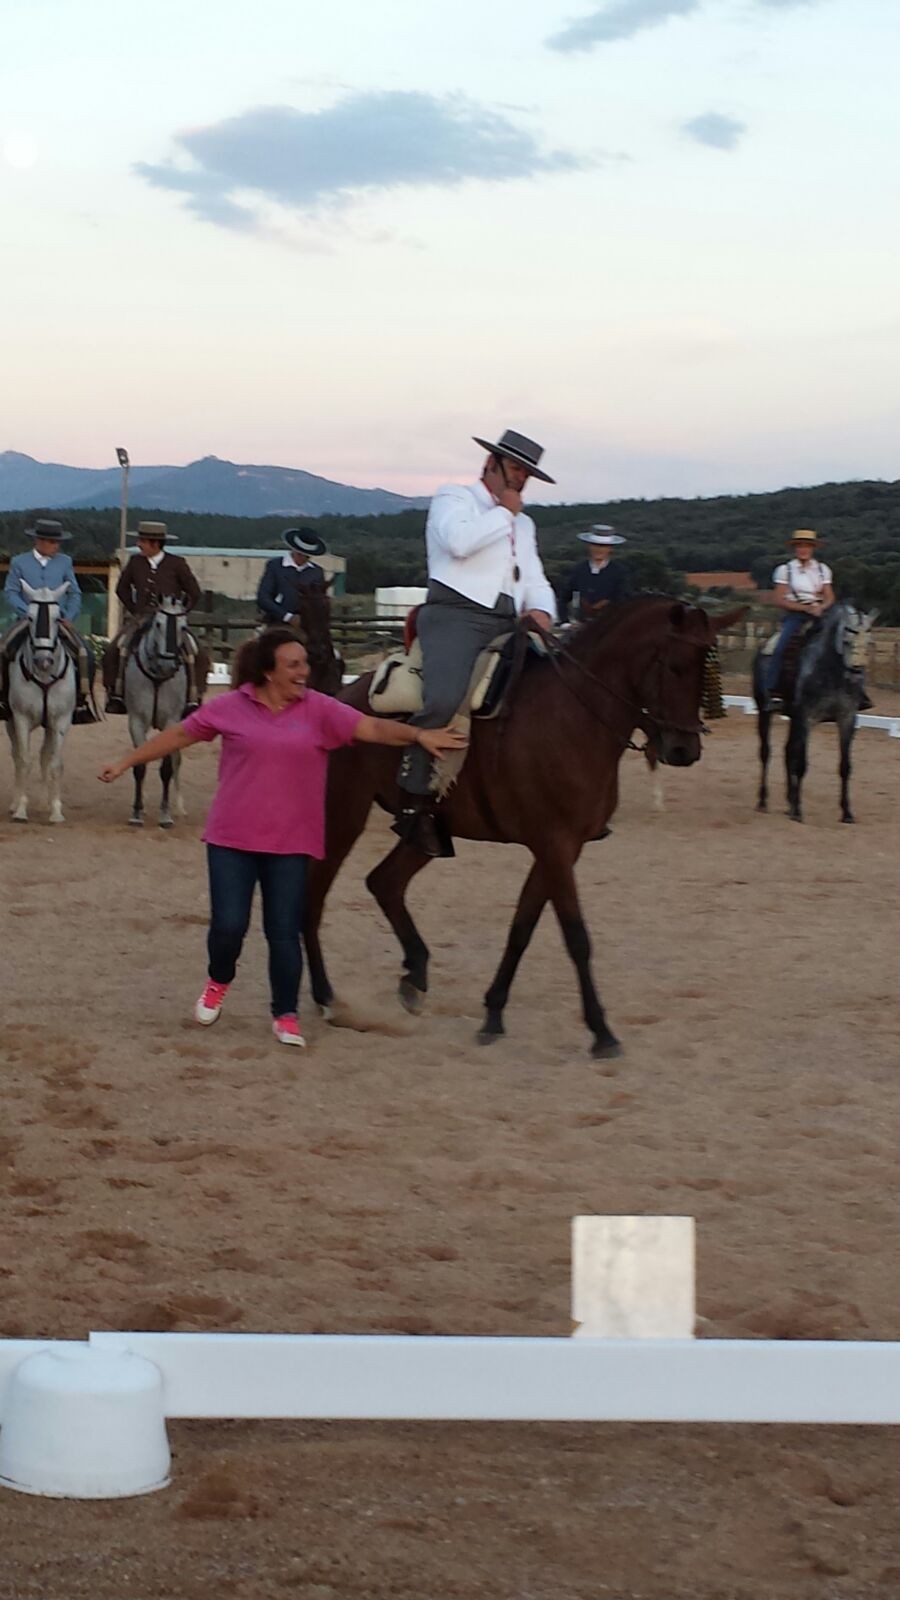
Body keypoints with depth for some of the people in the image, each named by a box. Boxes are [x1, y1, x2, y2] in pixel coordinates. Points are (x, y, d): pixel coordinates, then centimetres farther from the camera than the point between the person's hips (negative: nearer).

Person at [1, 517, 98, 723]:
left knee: (83, 654, -20)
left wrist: (69, 617, -4)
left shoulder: (65, 562, 10)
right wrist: (28, 613, -12)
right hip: (27, 619, -1)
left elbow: (74, 594, 11)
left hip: (58, 620, 1)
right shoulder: (19, 562, 6)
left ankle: (83, 697, -8)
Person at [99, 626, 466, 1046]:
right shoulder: (230, 708, -2)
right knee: (228, 925, -2)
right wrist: (127, 762, 10)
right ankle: (219, 981, 30)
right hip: (232, 839, 0)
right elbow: (179, 735, 7)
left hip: (289, 843, 0)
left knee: (284, 932, 2)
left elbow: (371, 727, -8)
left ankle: (285, 1015, 16)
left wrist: (418, 735, -23)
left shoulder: (319, 709, -2)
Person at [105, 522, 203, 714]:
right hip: (142, 619, 2)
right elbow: (122, 588, 17)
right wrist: (133, 610, 9)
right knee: (117, 648, -20)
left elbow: (194, 592, 7)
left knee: (191, 652, -25)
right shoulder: (135, 561, 4)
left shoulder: (176, 563, -2)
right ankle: (116, 694, -7)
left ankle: (192, 699, -13)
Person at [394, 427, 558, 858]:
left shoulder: (522, 524, 31)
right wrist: (504, 512, 0)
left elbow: (536, 583, 23)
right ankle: (414, 804, -28)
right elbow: (459, 540, -12)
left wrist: (541, 611, 0)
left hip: (509, 625, 8)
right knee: (444, 700, -33)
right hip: (455, 615, -8)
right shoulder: (454, 498, 11)